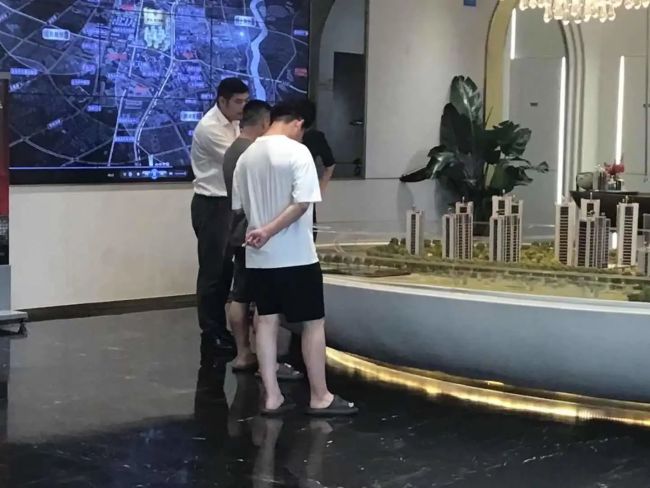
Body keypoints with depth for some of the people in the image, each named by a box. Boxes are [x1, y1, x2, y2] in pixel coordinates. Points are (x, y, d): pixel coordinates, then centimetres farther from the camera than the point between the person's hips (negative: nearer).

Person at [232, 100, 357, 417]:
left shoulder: (246, 156, 8)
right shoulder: (297, 152, -11)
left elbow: (239, 206, 13)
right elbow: (302, 203, -21)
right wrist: (269, 231, -19)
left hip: (259, 256, 7)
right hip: (295, 255, -6)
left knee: (266, 321, 9)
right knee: (313, 322, 3)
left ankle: (272, 397, 11)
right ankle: (319, 397, 8)